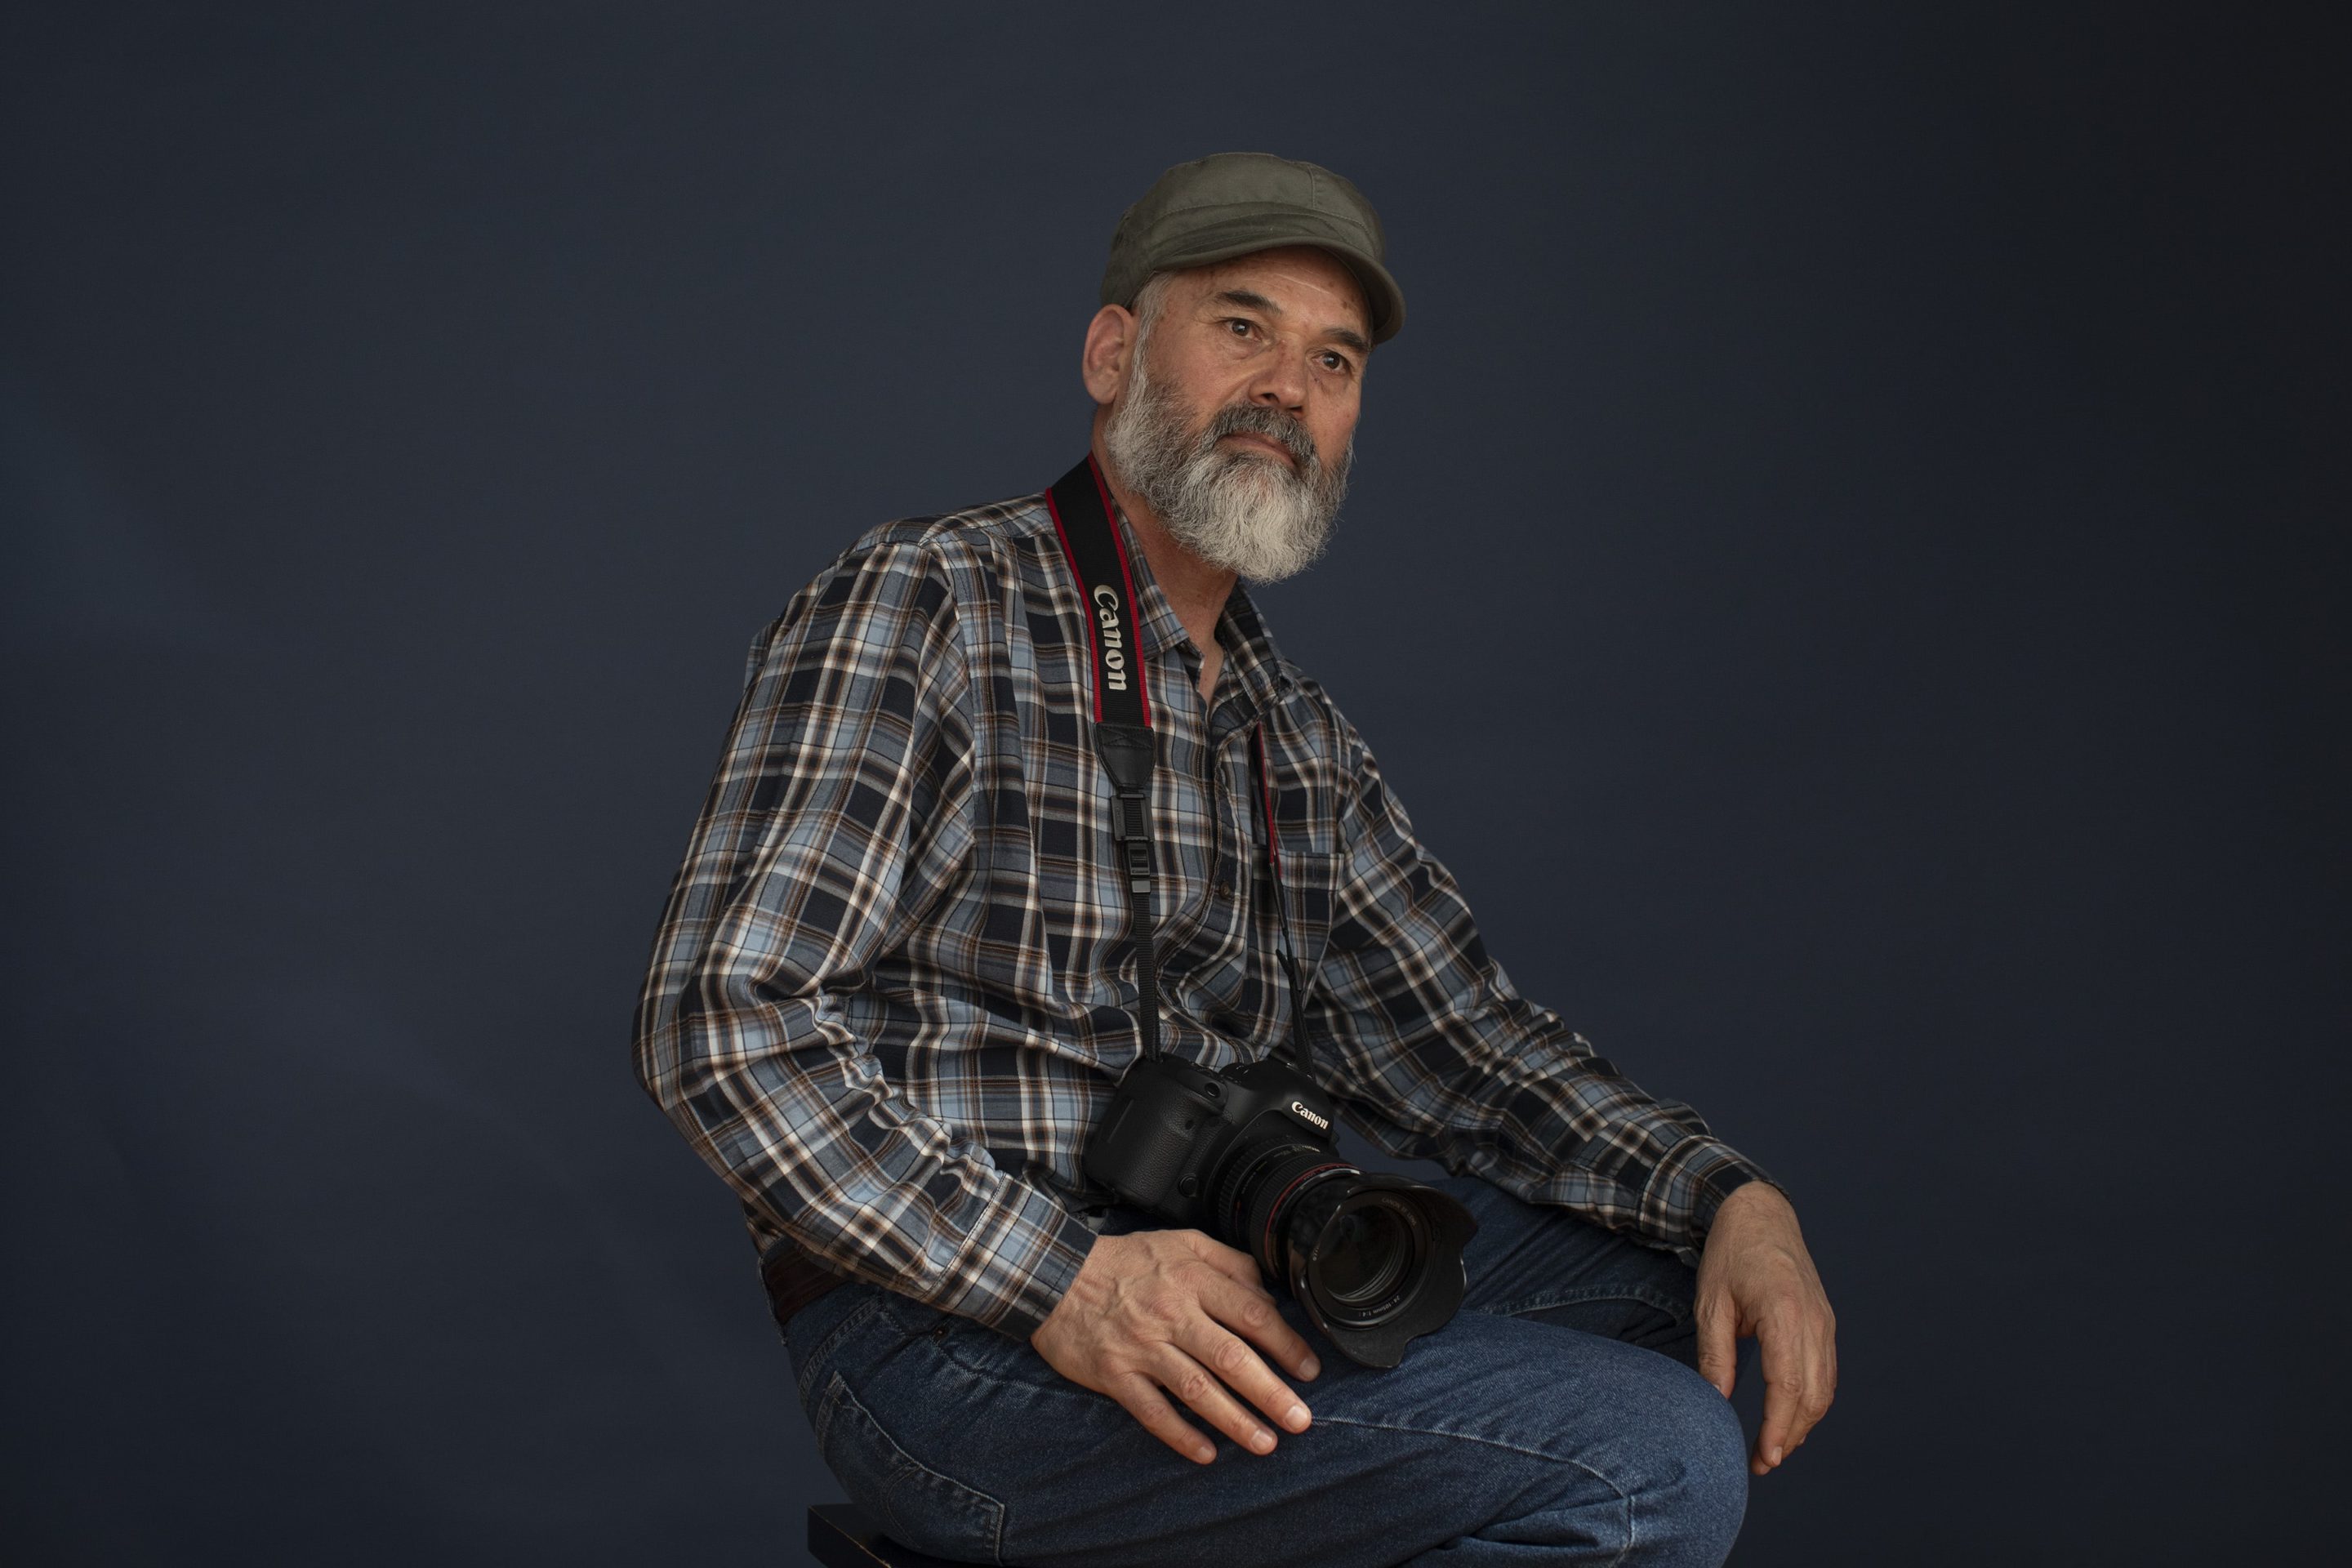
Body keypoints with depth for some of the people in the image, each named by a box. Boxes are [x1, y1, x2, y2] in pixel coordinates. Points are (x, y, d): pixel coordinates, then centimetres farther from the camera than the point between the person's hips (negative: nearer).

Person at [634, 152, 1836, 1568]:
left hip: (1215, 1264, 8)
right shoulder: (924, 606, -6)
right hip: (948, 1327, -8)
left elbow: (1453, 1031, 15)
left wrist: (1727, 1196, -3)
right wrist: (1061, 1281, -25)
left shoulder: (1296, 737, 17)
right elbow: (725, 1017, -15)